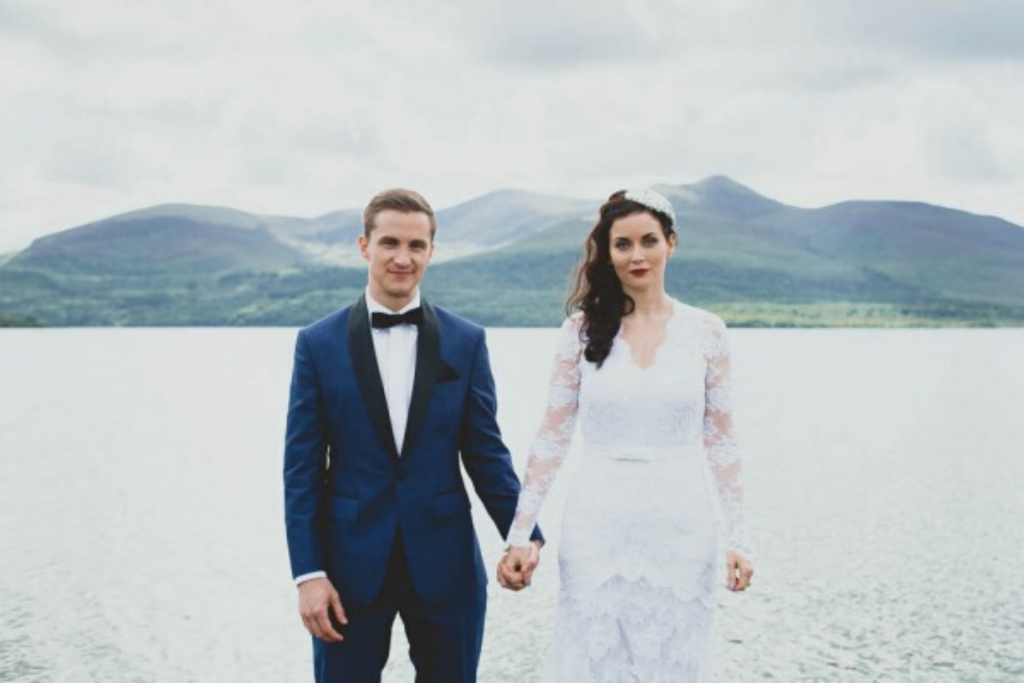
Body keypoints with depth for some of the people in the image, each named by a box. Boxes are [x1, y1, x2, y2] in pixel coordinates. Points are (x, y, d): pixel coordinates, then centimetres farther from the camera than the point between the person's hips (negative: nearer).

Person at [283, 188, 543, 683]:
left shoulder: (466, 341, 2)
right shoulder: (318, 343, 0)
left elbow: (485, 451, 3)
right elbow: (301, 468, -1)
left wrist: (523, 534, -9)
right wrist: (308, 572, -6)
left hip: (445, 565, 1)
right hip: (351, 566, -1)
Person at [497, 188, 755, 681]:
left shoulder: (706, 331, 1)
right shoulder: (582, 330, -1)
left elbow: (720, 441, 4)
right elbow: (552, 438, 0)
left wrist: (738, 537, 0)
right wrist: (519, 534, -4)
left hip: (681, 530, 1)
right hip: (599, 529, 0)